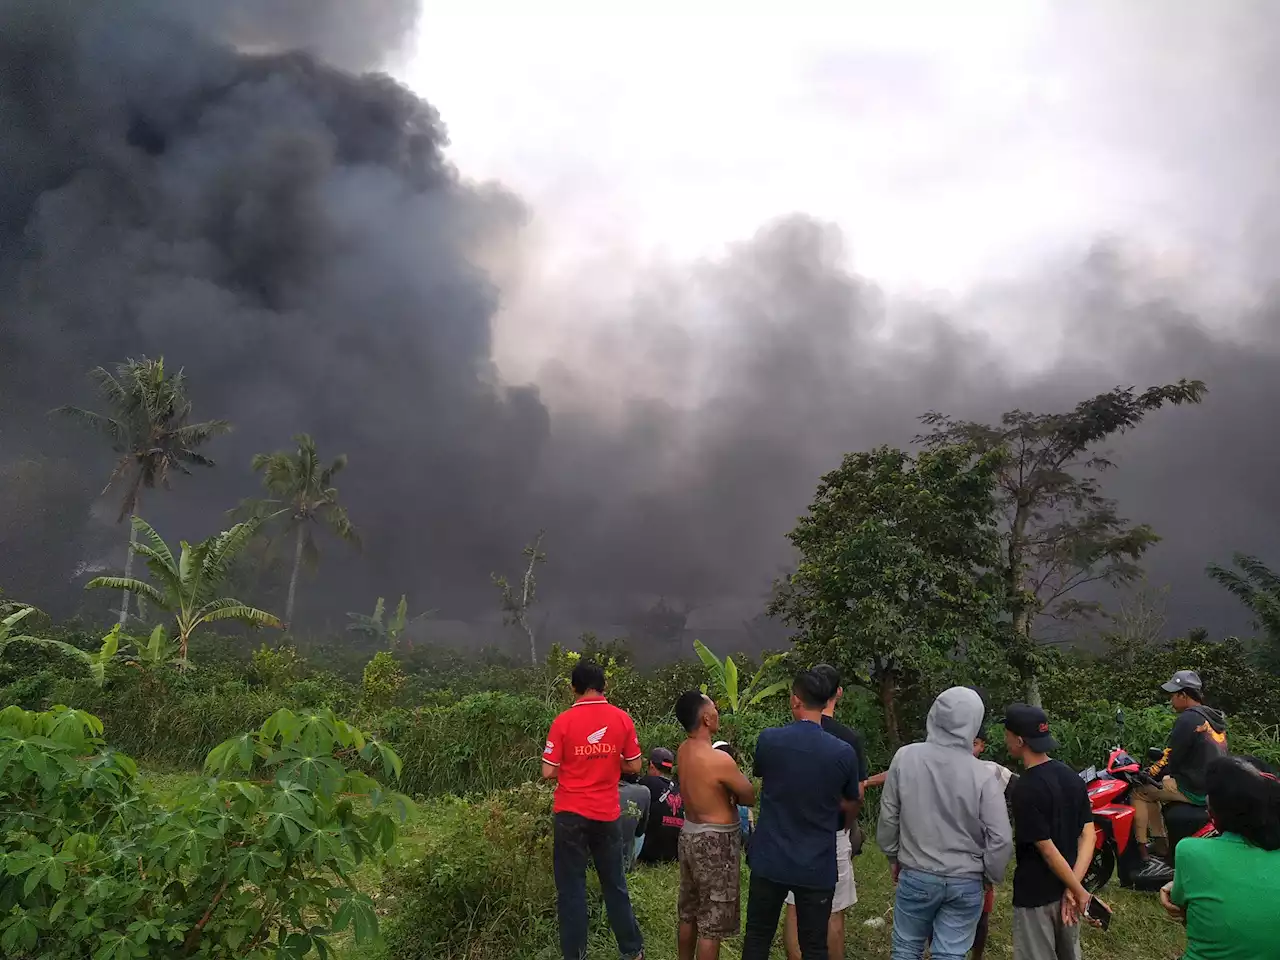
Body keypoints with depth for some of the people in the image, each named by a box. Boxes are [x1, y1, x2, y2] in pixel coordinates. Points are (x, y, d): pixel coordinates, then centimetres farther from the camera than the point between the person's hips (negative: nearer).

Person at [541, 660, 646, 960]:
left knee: (571, 888, 9)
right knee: (615, 884, 16)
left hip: (571, 814, -2)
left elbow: (549, 772, -9)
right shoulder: (622, 719, -4)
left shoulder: (563, 721, -11)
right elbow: (634, 766, 1)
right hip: (607, 814, 3)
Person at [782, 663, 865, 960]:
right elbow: (857, 796, -7)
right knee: (834, 914, 11)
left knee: (794, 911, 13)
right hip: (834, 834, -2)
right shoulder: (851, 739, -12)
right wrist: (851, 826, 11)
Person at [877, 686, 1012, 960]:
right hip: (965, 882, 0)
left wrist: (893, 856, 14)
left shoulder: (905, 757, -12)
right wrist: (991, 876, 7)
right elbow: (1001, 840, -11)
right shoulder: (983, 776, -16)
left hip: (916, 876, 1)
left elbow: (888, 815, -2)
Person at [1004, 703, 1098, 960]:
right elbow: (1088, 835, -2)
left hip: (1035, 895, -7)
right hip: (1067, 889, 7)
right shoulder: (1072, 777, -1)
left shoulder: (1025, 790, -24)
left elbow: (1048, 850, -22)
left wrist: (1080, 892, -11)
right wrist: (1073, 887, -7)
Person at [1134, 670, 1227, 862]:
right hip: (1215, 787, 9)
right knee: (1153, 787, 22)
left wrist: (1149, 775, -4)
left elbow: (1171, 757, -17)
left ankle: (1140, 849, 1)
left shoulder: (1188, 719, -17)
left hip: (1195, 790, -9)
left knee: (1141, 791, 1)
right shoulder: (1214, 718, 12)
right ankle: (1160, 842, 23)